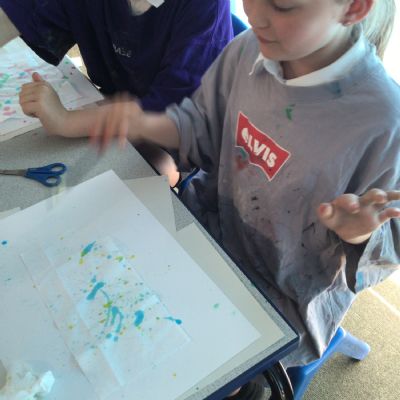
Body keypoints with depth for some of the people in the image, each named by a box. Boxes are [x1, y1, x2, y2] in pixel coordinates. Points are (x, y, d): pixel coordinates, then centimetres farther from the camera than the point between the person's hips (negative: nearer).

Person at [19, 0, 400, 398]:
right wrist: (144, 124, -17)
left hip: (286, 293, -4)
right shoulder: (249, 48, -14)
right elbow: (201, 124, 1)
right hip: (217, 222, 5)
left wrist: (357, 233, -37)